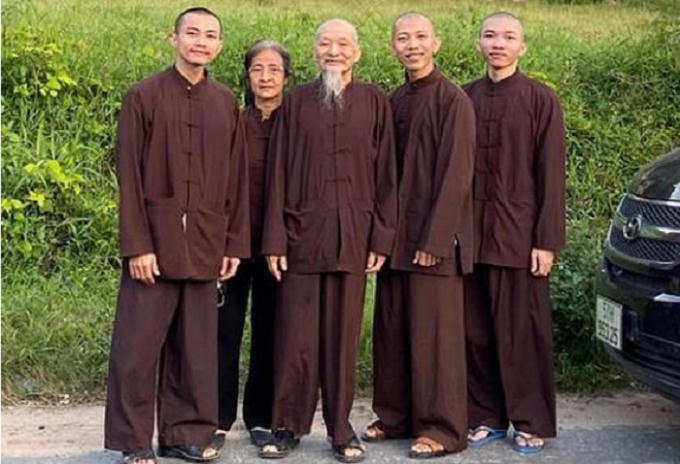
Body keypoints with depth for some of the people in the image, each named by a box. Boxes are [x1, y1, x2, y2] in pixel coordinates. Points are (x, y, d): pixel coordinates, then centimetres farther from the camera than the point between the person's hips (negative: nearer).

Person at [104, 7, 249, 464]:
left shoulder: (226, 103, 10)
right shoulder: (144, 96, -1)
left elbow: (237, 177, 11)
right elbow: (129, 176, -4)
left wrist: (234, 243, 7)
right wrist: (136, 245, -10)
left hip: (204, 245, 3)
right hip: (155, 239, -3)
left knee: (196, 345, 7)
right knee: (138, 345, 0)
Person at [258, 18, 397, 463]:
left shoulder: (375, 102, 6)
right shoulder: (296, 102, 6)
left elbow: (385, 175, 5)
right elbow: (278, 174, 4)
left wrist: (382, 238, -1)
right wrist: (274, 239, -2)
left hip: (352, 238, 0)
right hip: (302, 237, 0)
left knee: (343, 336, 6)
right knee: (295, 337, 2)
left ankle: (341, 427, 17)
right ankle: (288, 426, 14)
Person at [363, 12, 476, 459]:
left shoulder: (453, 100, -8)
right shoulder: (395, 101, 12)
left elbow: (456, 175, -12)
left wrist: (434, 240, -16)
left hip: (433, 239, -7)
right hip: (396, 237, 7)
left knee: (434, 335, -2)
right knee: (392, 331, 10)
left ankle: (443, 429, 7)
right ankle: (396, 415, 22)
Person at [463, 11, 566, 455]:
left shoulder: (541, 99, -2)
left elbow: (551, 174, -4)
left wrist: (547, 240, -9)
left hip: (519, 235, -3)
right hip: (472, 235, 4)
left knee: (522, 333, 1)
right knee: (477, 332, 7)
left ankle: (531, 422, 12)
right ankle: (487, 416, 18)